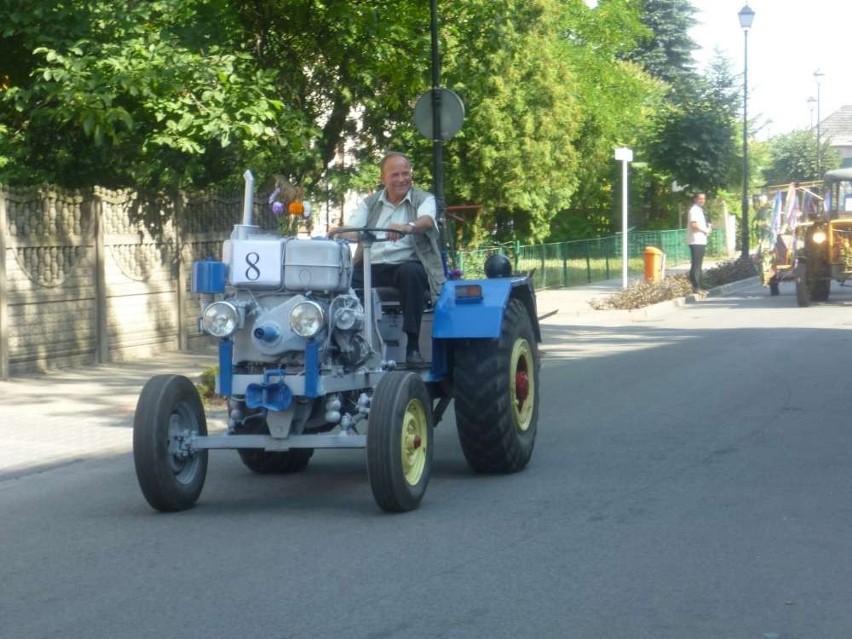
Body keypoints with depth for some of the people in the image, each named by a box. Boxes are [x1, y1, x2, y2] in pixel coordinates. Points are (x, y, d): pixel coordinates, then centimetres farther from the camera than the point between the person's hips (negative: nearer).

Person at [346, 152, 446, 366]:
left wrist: (408, 227, -40)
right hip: (371, 266, 3)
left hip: (407, 264, -2)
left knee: (411, 273, -38)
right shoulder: (369, 203, 19)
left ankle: (413, 345, -34)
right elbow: (351, 229, 3)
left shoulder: (424, 199, 9)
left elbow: (427, 221, -15)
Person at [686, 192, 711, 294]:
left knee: (698, 265, 12)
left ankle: (698, 287, 15)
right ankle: (695, 287, -10)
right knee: (696, 265, -10)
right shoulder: (695, 210, -11)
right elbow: (694, 224, -23)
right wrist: (706, 230, -12)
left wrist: (707, 228, 10)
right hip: (696, 241, -10)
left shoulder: (699, 209, 19)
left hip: (700, 241, 10)